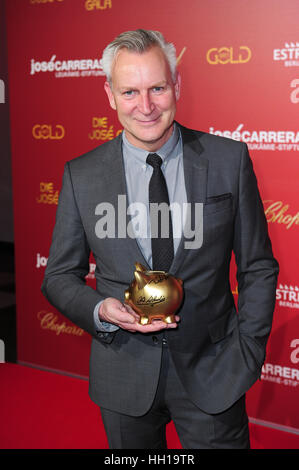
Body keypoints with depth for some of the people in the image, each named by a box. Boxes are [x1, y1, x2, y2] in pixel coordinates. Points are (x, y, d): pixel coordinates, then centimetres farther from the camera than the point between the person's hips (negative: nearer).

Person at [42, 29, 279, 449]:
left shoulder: (229, 159, -6)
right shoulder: (81, 175, -4)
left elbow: (258, 268, 0)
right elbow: (59, 277, 2)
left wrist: (248, 355, -4)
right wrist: (101, 311, -17)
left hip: (212, 372, -1)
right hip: (124, 377, 1)